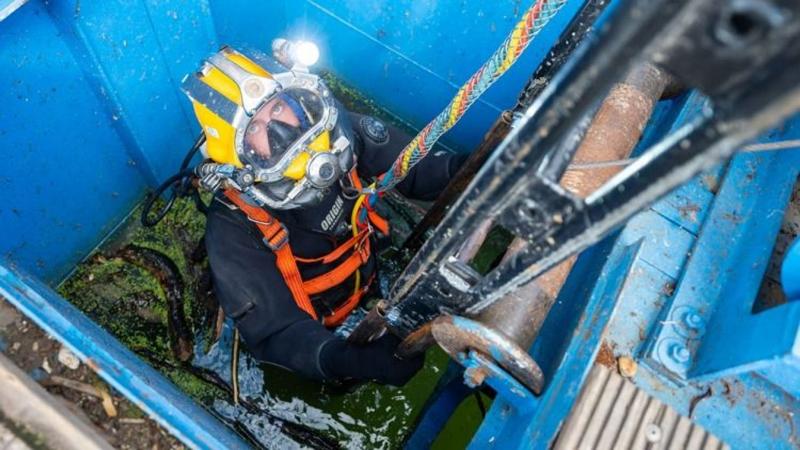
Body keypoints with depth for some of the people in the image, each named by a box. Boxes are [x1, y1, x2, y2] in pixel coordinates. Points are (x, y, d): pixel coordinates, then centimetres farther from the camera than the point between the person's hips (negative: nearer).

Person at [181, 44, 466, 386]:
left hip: (376, 281, 4)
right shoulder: (234, 228, -29)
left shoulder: (336, 132, -18)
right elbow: (275, 332, -31)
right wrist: (348, 361, -50)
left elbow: (413, 169, -9)